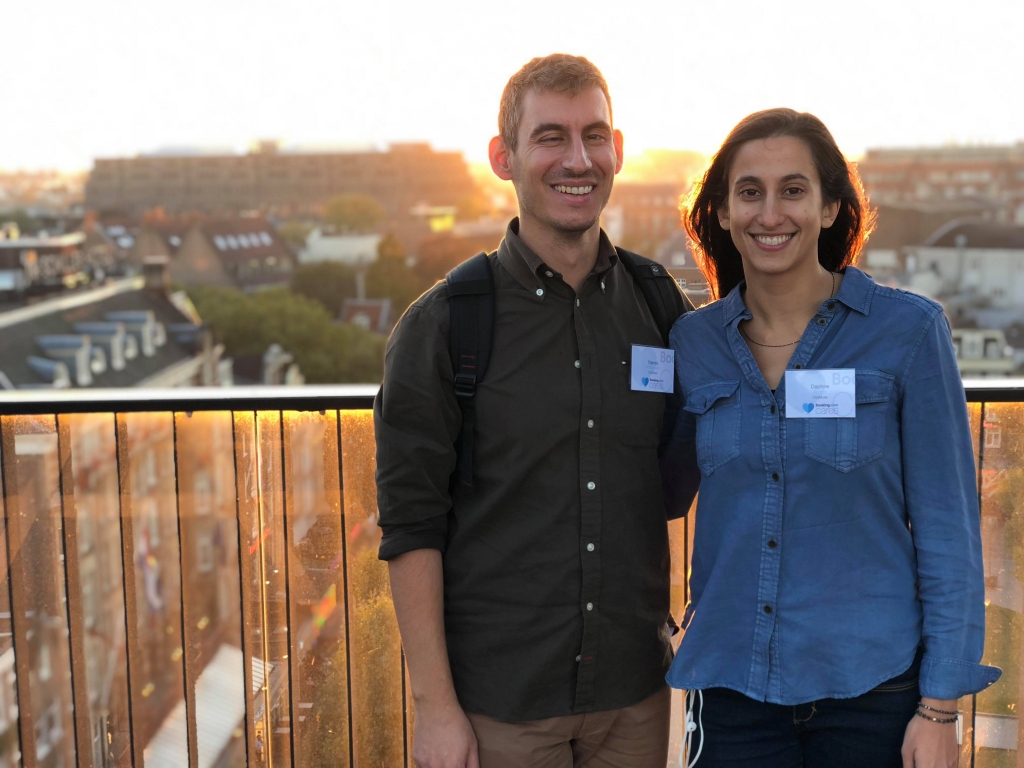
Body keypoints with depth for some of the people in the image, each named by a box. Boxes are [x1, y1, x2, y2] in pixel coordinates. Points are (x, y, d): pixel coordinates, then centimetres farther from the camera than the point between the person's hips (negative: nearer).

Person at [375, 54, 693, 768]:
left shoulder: (662, 308, 2)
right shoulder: (441, 326, -8)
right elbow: (412, 529, -9)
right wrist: (434, 705, -12)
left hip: (636, 695, 3)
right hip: (499, 704, -3)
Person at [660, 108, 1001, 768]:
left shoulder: (907, 330, -7)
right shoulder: (693, 342, 1)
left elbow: (947, 527, -6)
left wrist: (940, 707, -8)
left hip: (872, 685, -2)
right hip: (733, 683, 2)